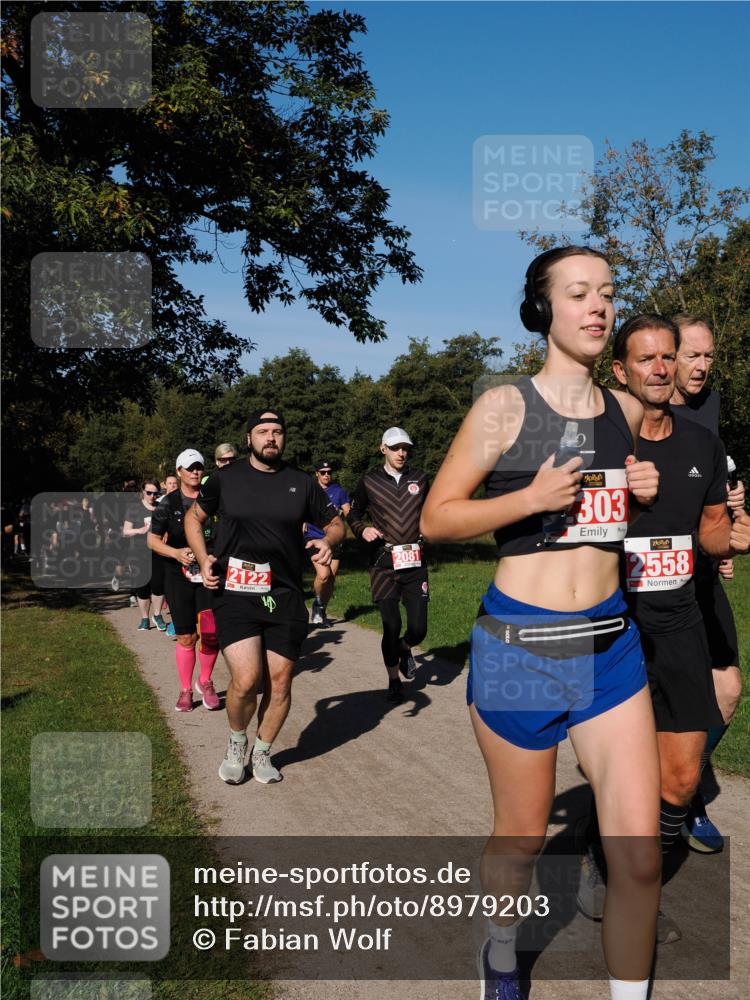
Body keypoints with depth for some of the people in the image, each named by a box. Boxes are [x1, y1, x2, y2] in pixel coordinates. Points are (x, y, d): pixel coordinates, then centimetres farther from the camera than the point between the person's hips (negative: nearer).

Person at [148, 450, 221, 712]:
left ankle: (205, 681, 16)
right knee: (186, 637, 5)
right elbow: (153, 540, 4)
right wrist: (176, 553, -13)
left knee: (211, 633, -10)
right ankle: (186, 690, 21)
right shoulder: (168, 504, 3)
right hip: (179, 576, 0)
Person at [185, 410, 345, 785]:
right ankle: (236, 743, 16)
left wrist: (328, 540, -8)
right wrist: (203, 558, 2)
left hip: (285, 598, 2)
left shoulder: (301, 483, 7)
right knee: (246, 680, -15)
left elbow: (335, 523, 16)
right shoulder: (225, 478, 5)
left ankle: (262, 753, 29)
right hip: (234, 595, -2)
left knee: (280, 682, 5)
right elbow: (194, 518, 17)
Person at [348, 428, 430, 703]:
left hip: (415, 562, 2)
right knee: (391, 627, -2)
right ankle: (394, 680, 20)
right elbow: (353, 513, 14)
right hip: (384, 563, -2)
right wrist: (363, 530, -6)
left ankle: (404, 649, 35)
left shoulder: (420, 479, 10)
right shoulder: (369, 482, 3)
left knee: (418, 629, -2)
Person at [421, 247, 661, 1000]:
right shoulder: (503, 407, -7)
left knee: (641, 857, -1)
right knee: (521, 840, 15)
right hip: (521, 646, -3)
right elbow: (435, 518, -6)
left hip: (610, 643, 4)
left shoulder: (626, 410, 7)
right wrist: (531, 498, -19)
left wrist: (643, 493, 1)